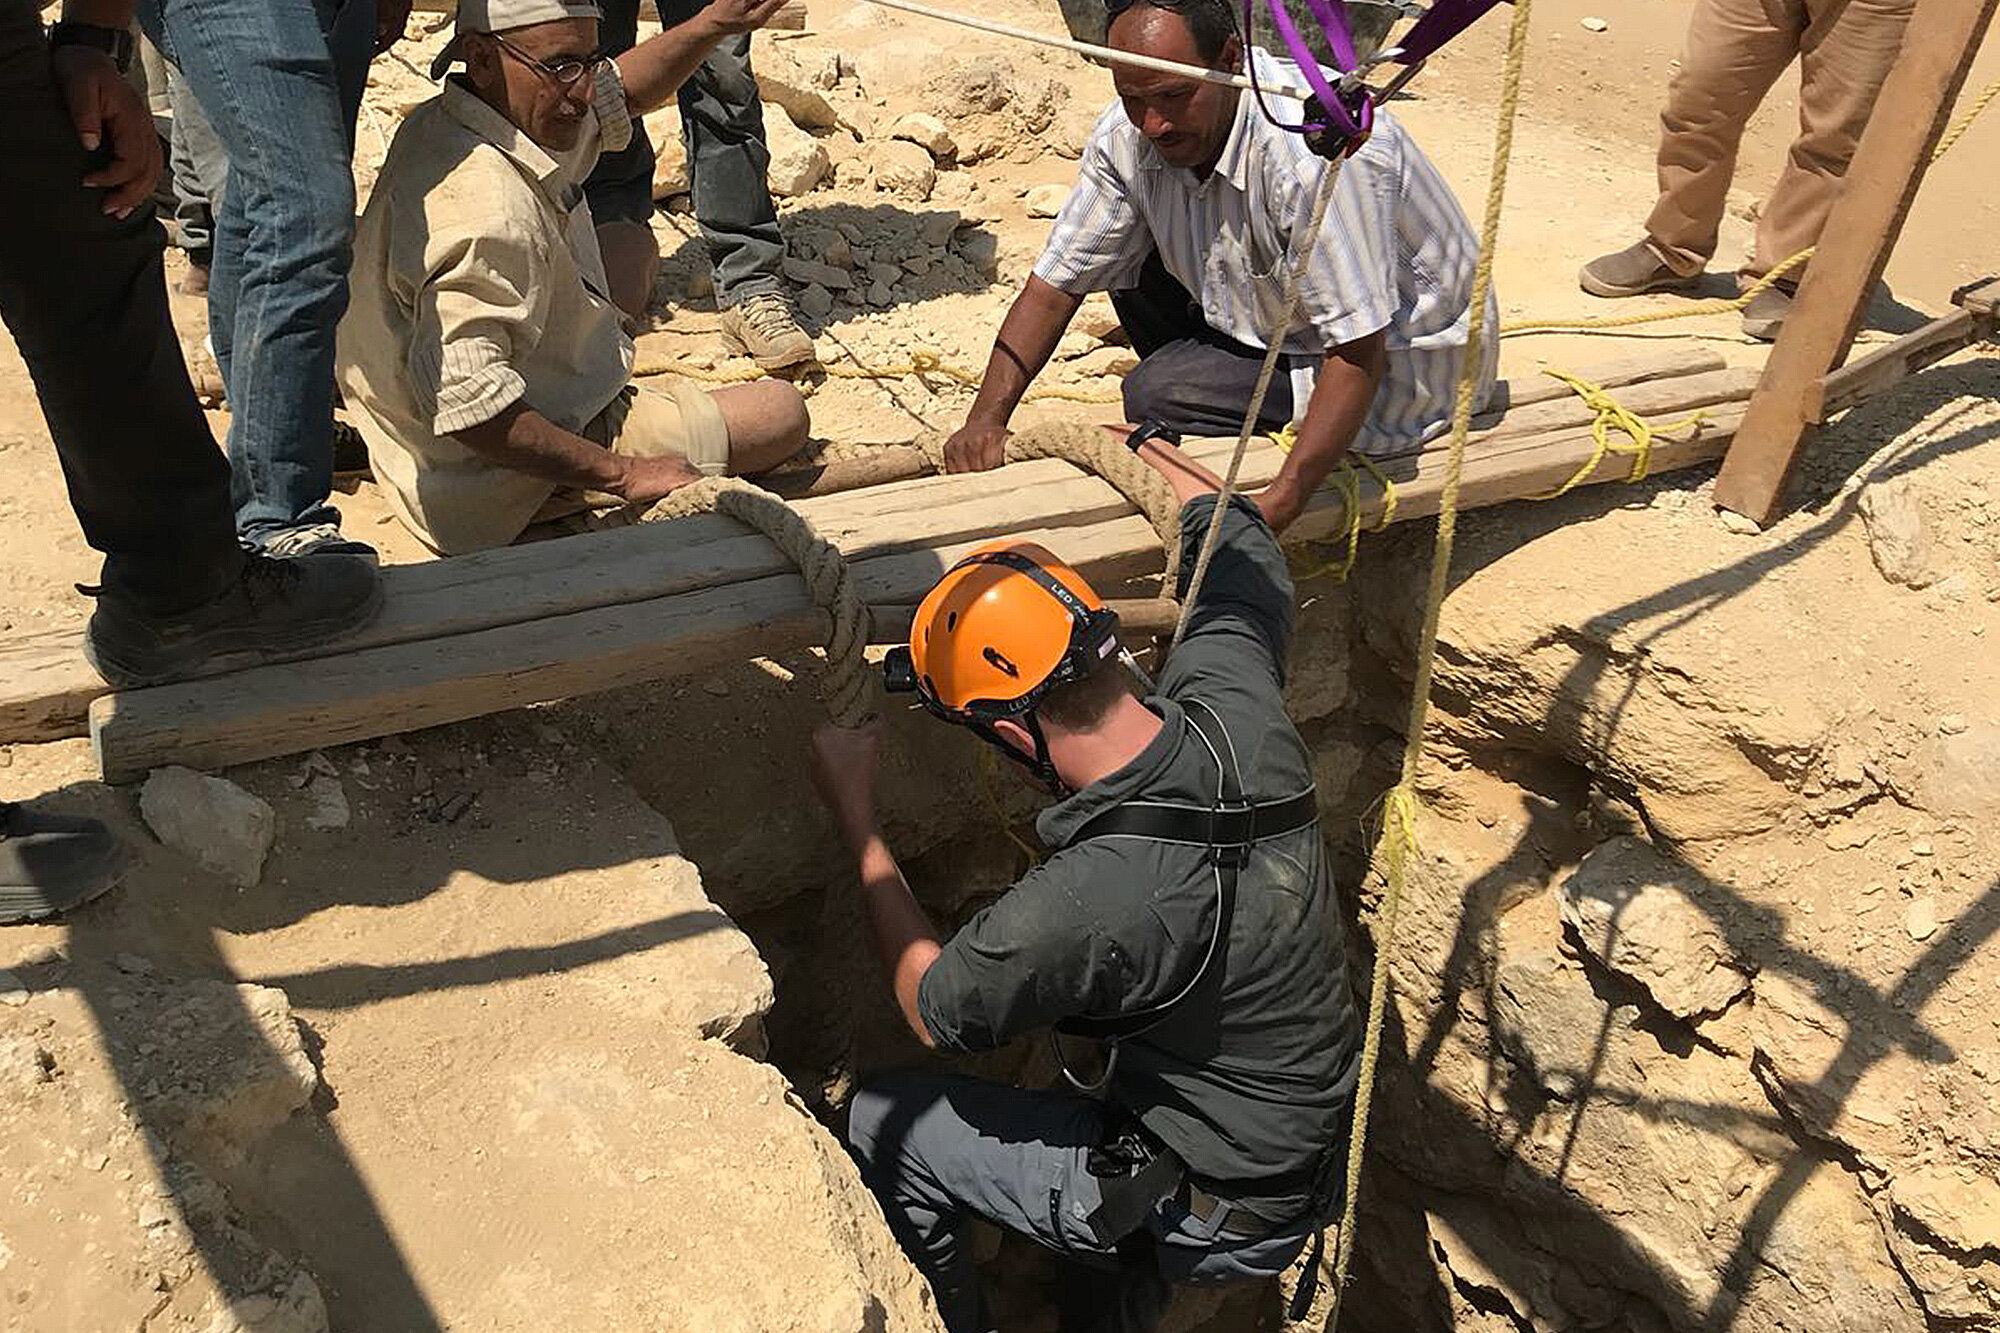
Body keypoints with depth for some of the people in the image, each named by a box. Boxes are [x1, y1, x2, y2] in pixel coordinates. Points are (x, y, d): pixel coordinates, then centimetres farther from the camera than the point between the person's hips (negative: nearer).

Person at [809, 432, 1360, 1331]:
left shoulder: (1083, 904, -36)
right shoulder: (1238, 705, -18)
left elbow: (935, 1011, -14)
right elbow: (1234, 532, 3)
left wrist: (855, 819, -7)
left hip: (1220, 1219, -7)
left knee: (882, 1123, 3)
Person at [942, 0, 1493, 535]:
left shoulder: (1314, 152, -35)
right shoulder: (1127, 137, -12)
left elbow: (1359, 355, -33)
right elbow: (1056, 283, -7)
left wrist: (1280, 502, -39)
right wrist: (987, 417, -20)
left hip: (1398, 368, -7)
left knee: (1158, 395, -23)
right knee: (1131, 263, -3)